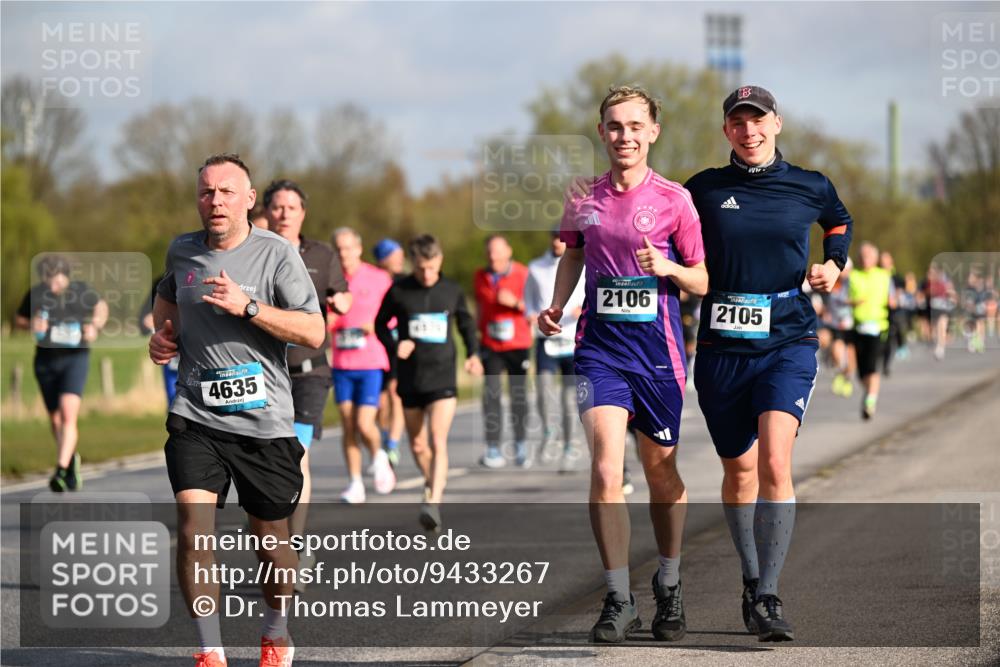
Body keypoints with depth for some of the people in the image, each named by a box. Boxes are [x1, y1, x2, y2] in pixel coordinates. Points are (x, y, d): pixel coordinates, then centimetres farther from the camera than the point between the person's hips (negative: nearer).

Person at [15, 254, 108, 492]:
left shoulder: (81, 291, -8)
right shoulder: (36, 294, -6)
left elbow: (101, 306, 11)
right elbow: (18, 319, 8)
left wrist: (95, 327, -8)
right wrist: (32, 325, -15)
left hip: (75, 358, -3)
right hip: (46, 359, 3)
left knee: (69, 415, -20)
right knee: (55, 419, 14)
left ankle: (61, 471, -26)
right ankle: (72, 459, 40)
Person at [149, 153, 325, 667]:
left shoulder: (277, 253, -6)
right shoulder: (181, 251, 6)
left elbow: (314, 333, -13)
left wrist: (246, 306, -22)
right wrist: (162, 332, 10)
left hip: (265, 420, -2)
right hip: (195, 417, 2)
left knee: (270, 537, 9)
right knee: (192, 527, -16)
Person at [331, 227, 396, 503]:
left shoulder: (379, 279, -1)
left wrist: (377, 325, -14)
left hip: (371, 363, -3)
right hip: (342, 365, 3)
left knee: (364, 424, -11)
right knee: (348, 426, 0)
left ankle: (378, 457, 20)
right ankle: (355, 483, 8)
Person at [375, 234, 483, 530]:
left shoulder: (452, 291, 2)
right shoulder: (398, 291, -1)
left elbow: (466, 323, 17)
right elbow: (380, 324, 10)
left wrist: (473, 354, 3)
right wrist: (394, 345, -9)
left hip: (442, 378, -2)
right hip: (410, 378, 2)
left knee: (438, 441, -18)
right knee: (417, 445, 12)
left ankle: (433, 504, -25)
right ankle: (433, 485, 38)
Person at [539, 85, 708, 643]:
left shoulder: (673, 199, -2)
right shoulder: (583, 200, 6)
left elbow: (704, 281, 0)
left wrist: (668, 268, -19)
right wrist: (556, 308, 10)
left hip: (658, 349, -1)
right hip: (600, 346, 1)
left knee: (661, 472, 10)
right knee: (605, 472, -12)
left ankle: (670, 587, 30)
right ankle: (619, 600, -5)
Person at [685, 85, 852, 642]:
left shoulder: (810, 188, 4)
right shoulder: (704, 190, 3)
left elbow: (839, 221, 26)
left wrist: (834, 265, 9)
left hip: (788, 341, -2)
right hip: (722, 345, 2)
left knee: (775, 462, -20)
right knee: (739, 470, 11)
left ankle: (768, 598, -19)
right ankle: (752, 581, 31)